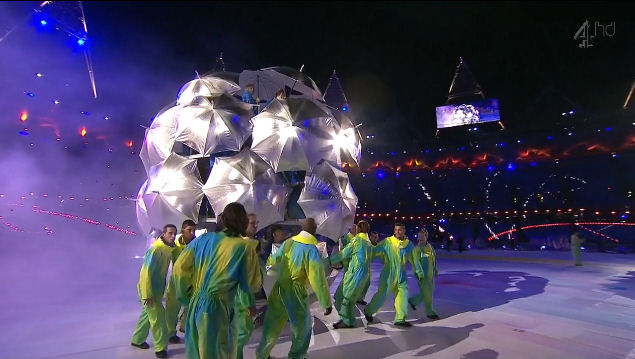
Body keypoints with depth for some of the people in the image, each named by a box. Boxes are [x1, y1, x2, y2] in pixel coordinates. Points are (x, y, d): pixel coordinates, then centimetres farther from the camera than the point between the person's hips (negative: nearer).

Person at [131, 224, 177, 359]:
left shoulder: (168, 250, 1)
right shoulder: (155, 250, -25)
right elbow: (146, 272, -25)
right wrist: (147, 295, -24)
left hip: (157, 289, 9)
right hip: (148, 289, -9)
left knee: (148, 314, 21)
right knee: (158, 316, -2)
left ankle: (137, 340, 39)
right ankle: (160, 347, 11)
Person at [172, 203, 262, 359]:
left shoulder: (204, 239, 4)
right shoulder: (245, 248, -9)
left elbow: (180, 267, 3)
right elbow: (252, 286, -2)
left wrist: (187, 296, 13)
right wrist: (254, 260, 12)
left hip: (195, 304, 5)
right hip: (216, 308, -5)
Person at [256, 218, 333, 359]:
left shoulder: (288, 241, -1)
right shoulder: (312, 249, -19)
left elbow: (275, 260, 17)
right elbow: (318, 279, -21)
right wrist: (327, 303, -15)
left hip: (278, 289, 6)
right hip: (294, 293, -5)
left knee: (273, 325, 20)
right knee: (302, 326, 18)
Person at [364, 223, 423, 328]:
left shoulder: (409, 244, 3)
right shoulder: (387, 242, -10)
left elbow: (414, 259, 14)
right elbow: (374, 251, -12)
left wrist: (419, 272, 21)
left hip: (401, 275, 4)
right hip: (388, 274, -4)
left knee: (403, 294, 0)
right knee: (382, 294, -1)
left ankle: (400, 319, 13)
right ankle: (368, 311, 21)